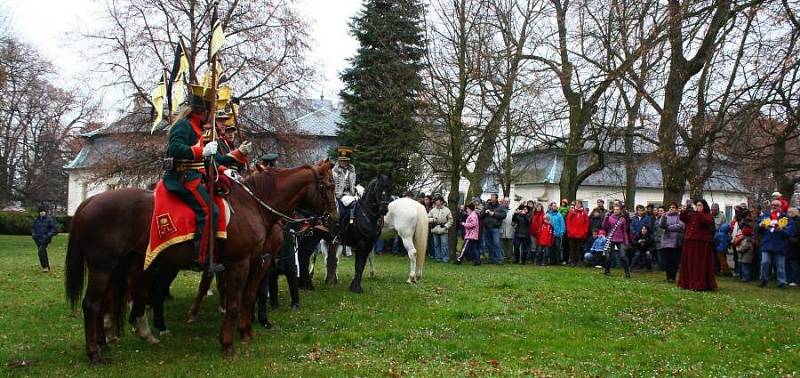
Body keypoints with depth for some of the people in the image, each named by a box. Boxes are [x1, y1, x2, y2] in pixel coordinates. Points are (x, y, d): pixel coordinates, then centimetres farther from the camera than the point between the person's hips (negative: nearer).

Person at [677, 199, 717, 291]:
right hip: (689, 243, 5)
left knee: (700, 265, -6)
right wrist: (686, 209, -11)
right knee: (689, 263, 7)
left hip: (701, 244, -5)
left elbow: (706, 221, -19)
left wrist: (697, 211, -23)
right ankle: (688, 283, 13)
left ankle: (700, 285, -5)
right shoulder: (690, 215, 15)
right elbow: (682, 218, 3)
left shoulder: (708, 216, 2)